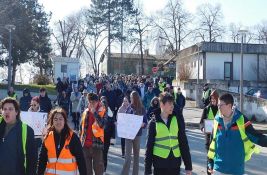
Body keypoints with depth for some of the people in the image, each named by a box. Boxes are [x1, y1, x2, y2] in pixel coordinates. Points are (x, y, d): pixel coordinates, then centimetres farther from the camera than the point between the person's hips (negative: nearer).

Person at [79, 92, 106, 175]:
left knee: (98, 167, 1)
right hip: (85, 144, 5)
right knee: (86, 167, 15)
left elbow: (102, 124, -21)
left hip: (96, 144, -5)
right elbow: (81, 127, 18)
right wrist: (80, 139, 14)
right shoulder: (86, 112, 11)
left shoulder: (102, 111, -4)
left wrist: (94, 112, -20)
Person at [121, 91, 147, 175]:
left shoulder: (142, 109, -1)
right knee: (127, 156, -5)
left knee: (136, 155, 12)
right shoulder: (129, 108, 0)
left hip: (137, 134, 0)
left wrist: (142, 124, -20)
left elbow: (145, 122, 1)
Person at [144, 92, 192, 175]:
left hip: (175, 164, 2)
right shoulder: (154, 123, -4)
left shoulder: (177, 119, 1)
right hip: (159, 164, -2)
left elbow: (183, 143, 3)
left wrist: (188, 166, 1)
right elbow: (149, 146, 0)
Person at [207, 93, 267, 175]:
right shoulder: (217, 120, -1)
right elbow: (213, 142, 6)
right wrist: (210, 162, 10)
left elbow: (256, 136, -5)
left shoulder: (241, 120, -9)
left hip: (236, 168, -2)